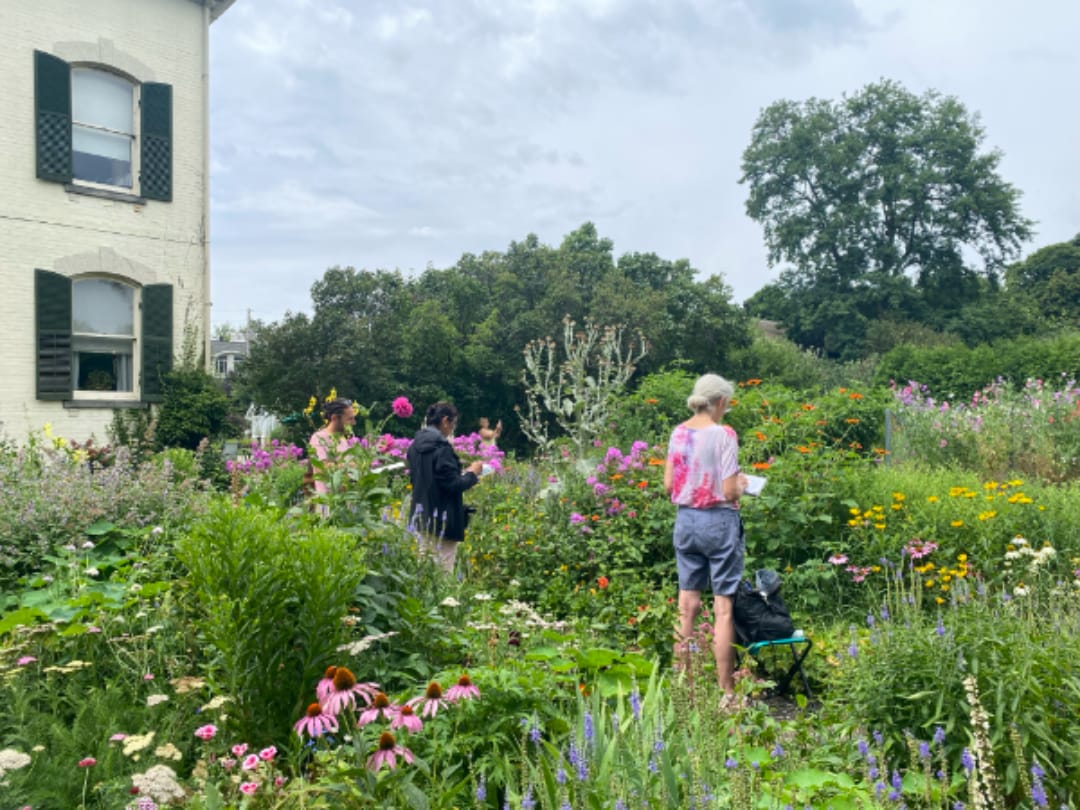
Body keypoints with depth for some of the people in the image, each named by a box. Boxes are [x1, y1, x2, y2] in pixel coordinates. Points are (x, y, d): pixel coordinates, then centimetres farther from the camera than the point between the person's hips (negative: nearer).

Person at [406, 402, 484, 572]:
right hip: (441, 520, -8)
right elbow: (453, 485, -19)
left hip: (421, 518, 8)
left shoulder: (416, 446, 7)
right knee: (443, 573, -2)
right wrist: (472, 474, -2)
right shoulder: (442, 448, -19)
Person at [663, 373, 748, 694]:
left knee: (687, 603, 11)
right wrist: (742, 484, 5)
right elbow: (730, 492, -15)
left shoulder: (679, 432, 4)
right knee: (723, 607, 2)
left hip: (685, 520, 6)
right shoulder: (723, 434, -13)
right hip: (718, 521, -5)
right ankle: (725, 688, 7)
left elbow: (668, 485, 8)